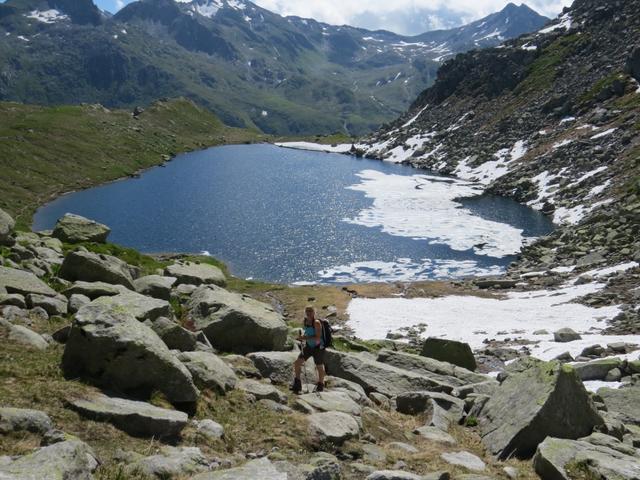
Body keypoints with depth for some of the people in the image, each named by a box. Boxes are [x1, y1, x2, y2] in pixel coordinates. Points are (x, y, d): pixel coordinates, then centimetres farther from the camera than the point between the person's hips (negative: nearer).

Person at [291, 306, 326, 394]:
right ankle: (297, 384, 11)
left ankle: (320, 386, 29)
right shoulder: (305, 321, 0)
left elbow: (318, 338, -28)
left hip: (318, 347, -7)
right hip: (309, 346, 7)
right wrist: (302, 337, -2)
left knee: (319, 367, 8)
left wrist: (305, 338, -30)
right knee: (297, 362, -1)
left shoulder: (316, 323, -23)